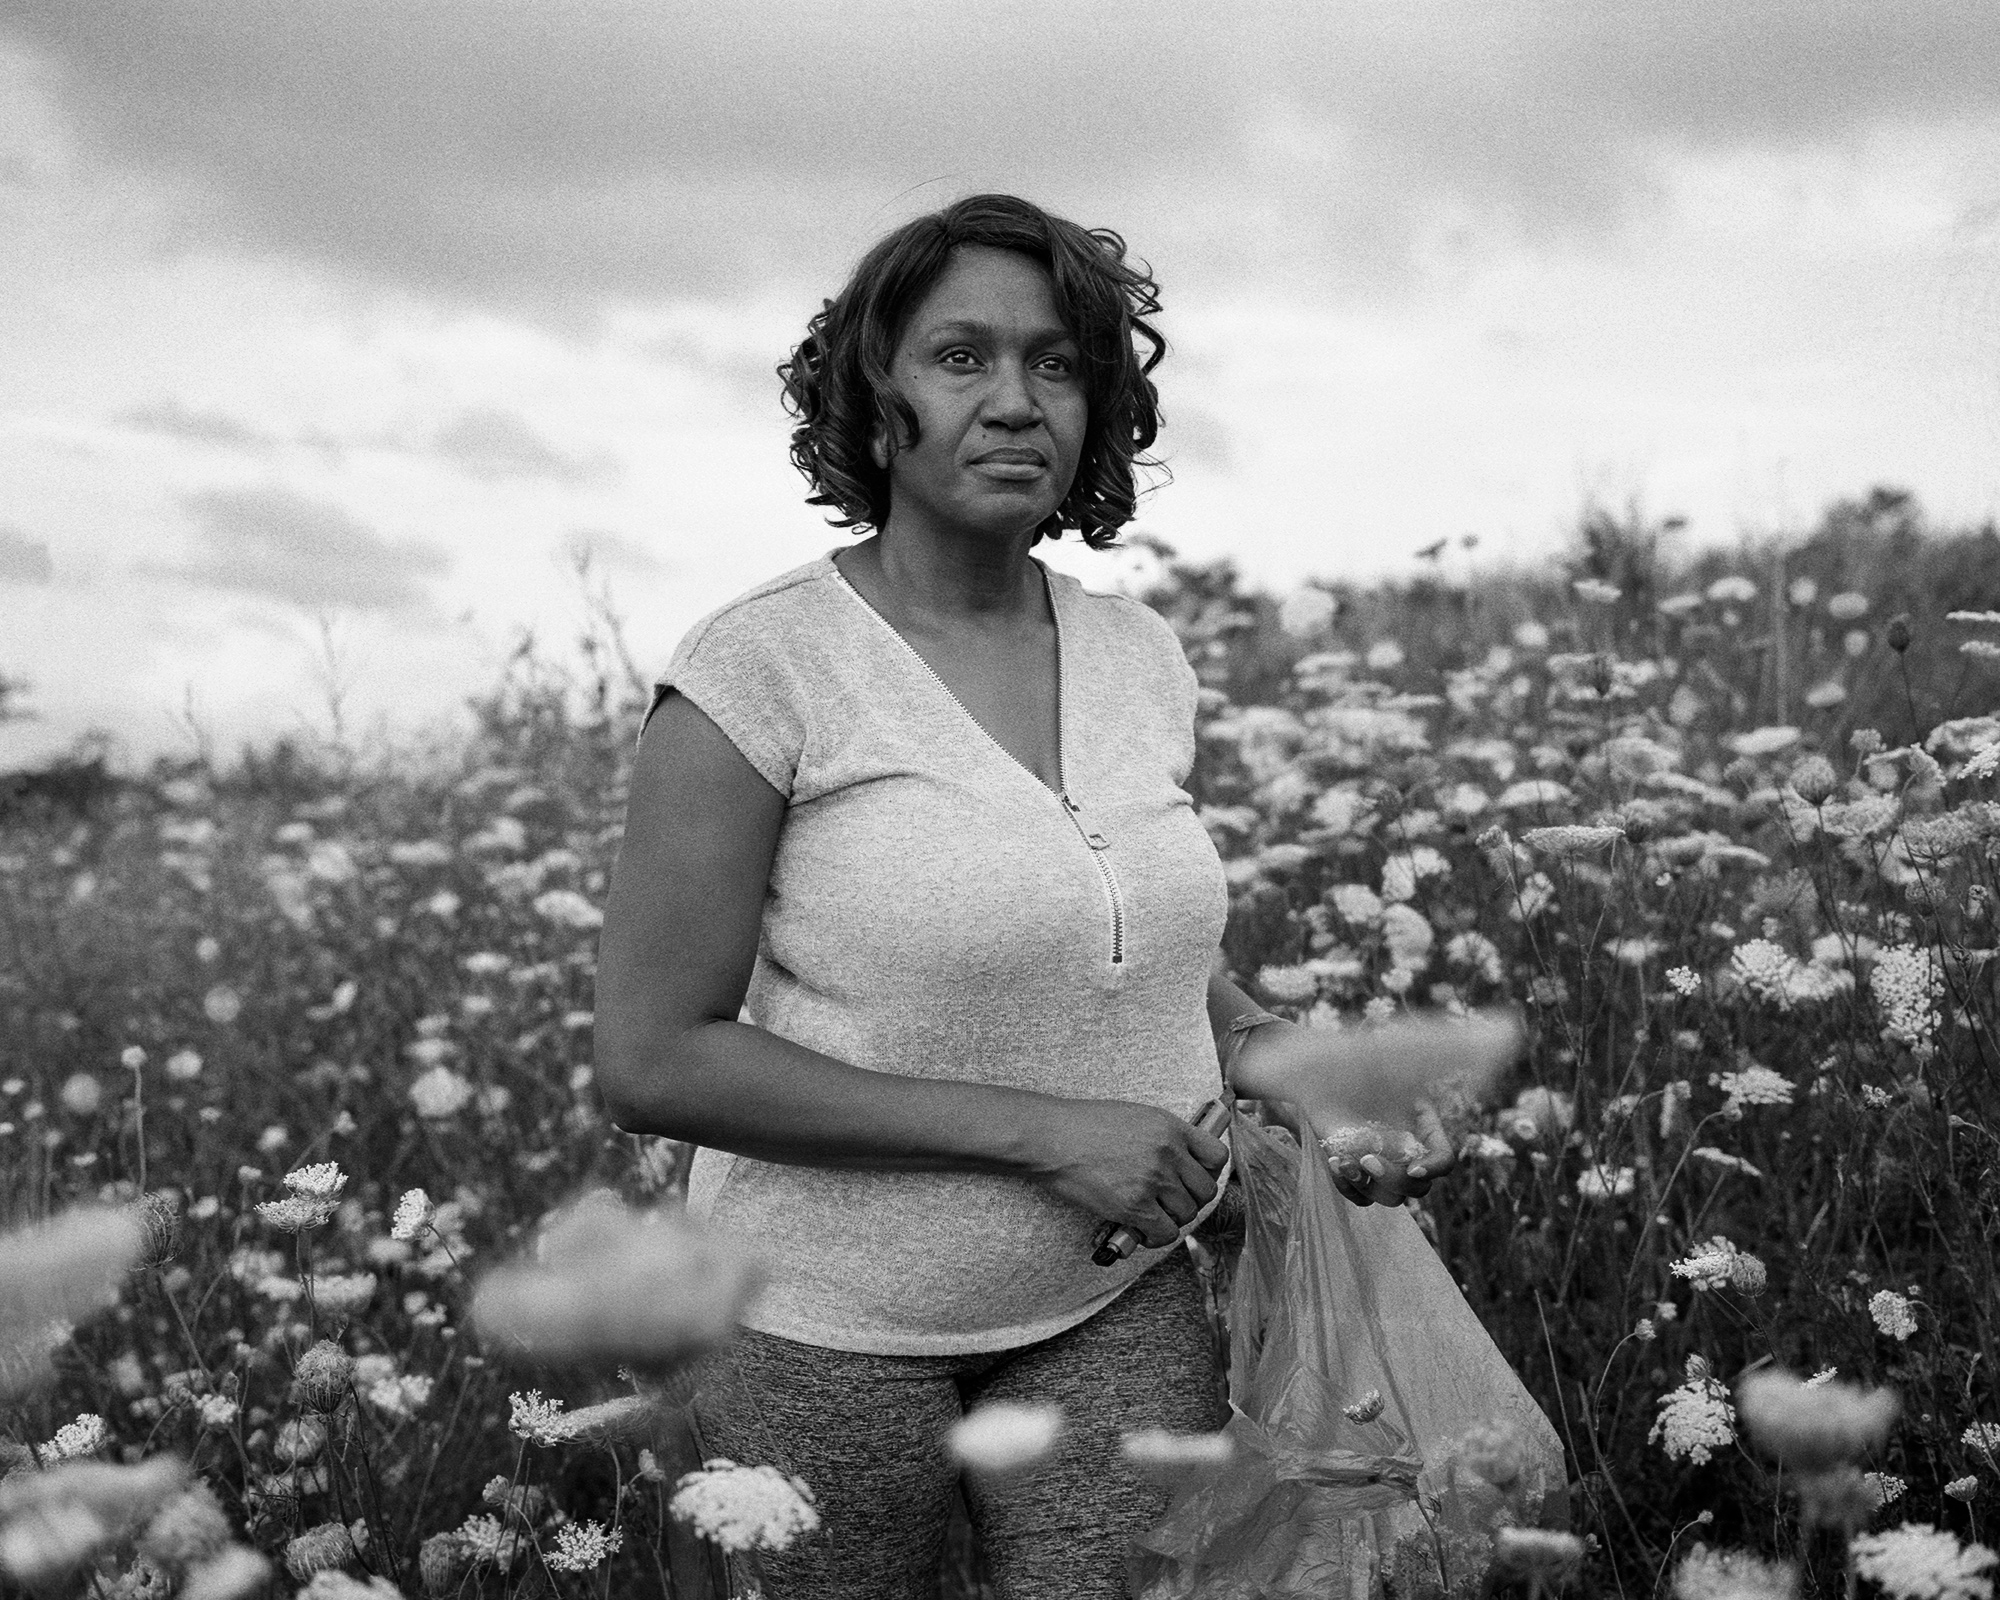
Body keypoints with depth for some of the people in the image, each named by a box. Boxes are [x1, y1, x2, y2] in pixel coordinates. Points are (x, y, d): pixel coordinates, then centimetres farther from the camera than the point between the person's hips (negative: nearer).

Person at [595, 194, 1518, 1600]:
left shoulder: (1142, 657, 1)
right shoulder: (761, 668, -16)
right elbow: (655, 1063, -19)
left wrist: (1269, 1049, -4)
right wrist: (1035, 1129, -22)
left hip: (1118, 1307, 4)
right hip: (836, 1326, -4)